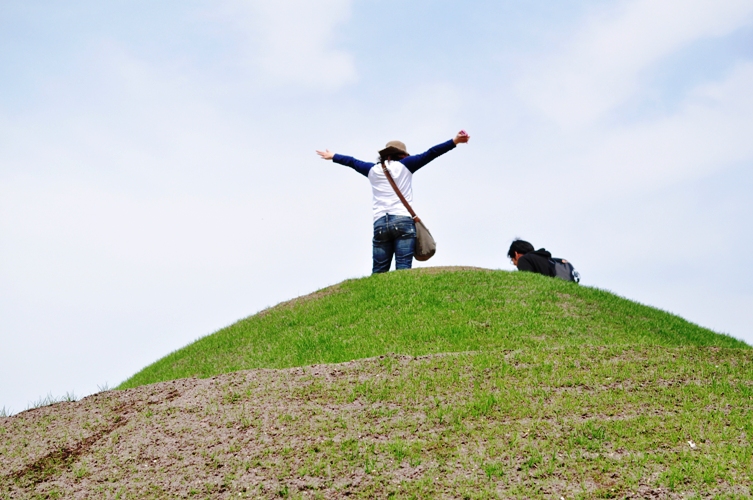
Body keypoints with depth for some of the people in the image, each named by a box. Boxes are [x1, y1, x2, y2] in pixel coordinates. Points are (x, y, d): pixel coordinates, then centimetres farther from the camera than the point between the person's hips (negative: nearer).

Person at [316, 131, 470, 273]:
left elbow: (352, 162, 34)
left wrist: (332, 156, 51)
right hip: (403, 221, -3)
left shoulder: (373, 169, 18)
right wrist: (455, 141, 3)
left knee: (378, 273, 2)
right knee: (403, 269, -12)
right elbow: (430, 154, 4)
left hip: (380, 224, 3)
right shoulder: (404, 165, 9)